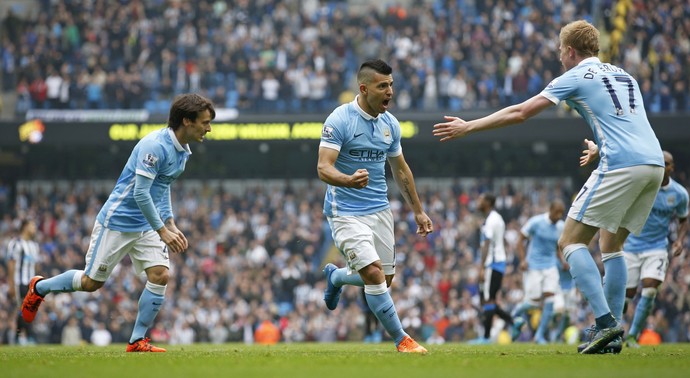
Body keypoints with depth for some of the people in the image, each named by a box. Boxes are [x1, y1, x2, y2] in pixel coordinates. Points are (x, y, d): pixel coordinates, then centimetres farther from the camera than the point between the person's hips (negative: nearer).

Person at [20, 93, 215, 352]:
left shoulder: (182, 152, 5)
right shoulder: (155, 145, -25)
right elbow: (140, 192, -27)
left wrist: (171, 225, 11)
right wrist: (162, 230, -24)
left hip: (147, 225, 8)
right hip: (117, 222, -8)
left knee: (160, 276, -9)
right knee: (92, 282, 4)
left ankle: (137, 341, -1)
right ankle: (39, 287, 30)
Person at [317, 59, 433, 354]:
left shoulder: (390, 124, 5)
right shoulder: (339, 120, -15)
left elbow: (401, 170, 18)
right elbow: (323, 168, -22)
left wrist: (418, 211, 19)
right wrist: (349, 180, -42)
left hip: (380, 210, 7)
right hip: (346, 213, -7)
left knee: (384, 279, 10)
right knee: (374, 274, -19)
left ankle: (335, 276, 41)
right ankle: (401, 339, -6)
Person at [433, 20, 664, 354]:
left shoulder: (576, 77, 5)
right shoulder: (624, 76, 25)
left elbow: (519, 113, 4)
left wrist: (467, 127, 9)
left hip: (621, 165, -8)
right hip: (654, 162, 8)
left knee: (570, 241, -2)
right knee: (611, 245, 18)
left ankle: (605, 322, -17)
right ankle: (613, 334, 10)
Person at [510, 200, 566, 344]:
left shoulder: (561, 227, 5)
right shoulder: (536, 222, -10)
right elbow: (520, 240, -4)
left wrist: (563, 261, 2)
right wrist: (522, 260, -14)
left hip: (551, 267, 4)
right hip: (533, 267, -4)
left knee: (549, 300, -9)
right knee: (534, 301, -7)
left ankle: (540, 335, 0)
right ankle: (517, 313, 27)